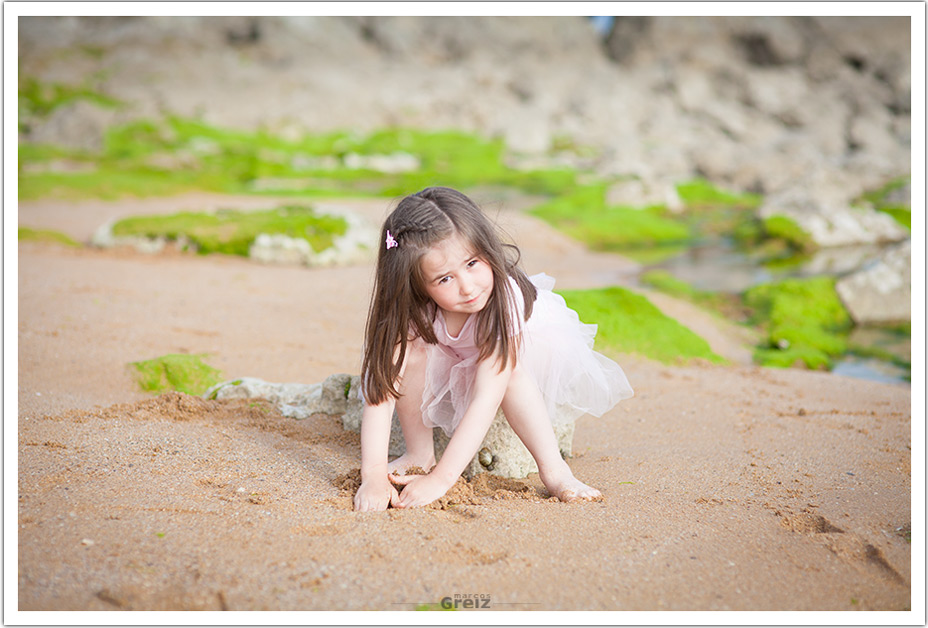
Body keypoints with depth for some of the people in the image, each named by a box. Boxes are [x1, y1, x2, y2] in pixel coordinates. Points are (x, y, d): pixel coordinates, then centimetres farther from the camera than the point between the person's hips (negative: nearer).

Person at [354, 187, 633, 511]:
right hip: (451, 360, 2)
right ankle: (419, 454, -12)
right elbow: (380, 388, -37)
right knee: (409, 349, -30)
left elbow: (487, 398, -45)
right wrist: (373, 476, -47)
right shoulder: (409, 308, -34)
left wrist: (440, 479, -51)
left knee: (506, 370, -37)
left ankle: (554, 469, -23)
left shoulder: (505, 297, -41)